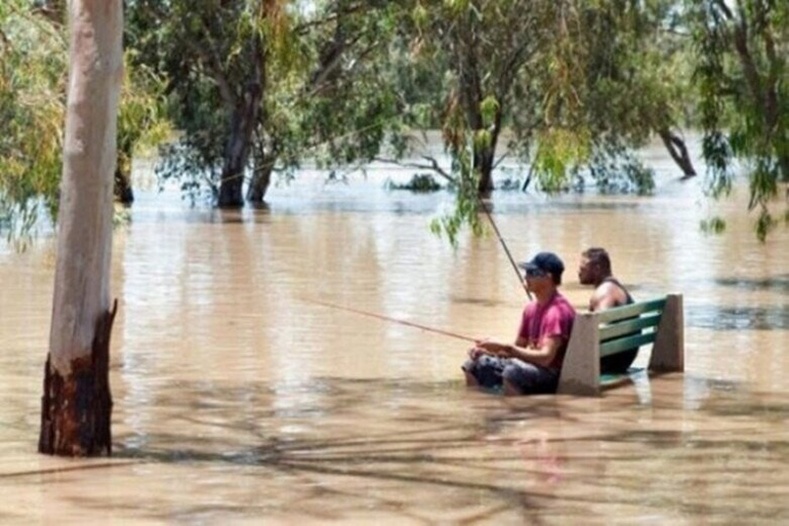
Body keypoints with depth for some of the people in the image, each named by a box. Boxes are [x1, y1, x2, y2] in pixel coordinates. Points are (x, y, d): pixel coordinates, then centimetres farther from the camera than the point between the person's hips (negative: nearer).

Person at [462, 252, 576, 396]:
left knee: (513, 371, -38)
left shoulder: (558, 311, -19)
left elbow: (546, 357, -27)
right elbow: (519, 347, 17)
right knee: (475, 364, 7)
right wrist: (489, 350, -2)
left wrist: (504, 347, -27)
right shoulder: (531, 308, 9)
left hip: (555, 376, -9)